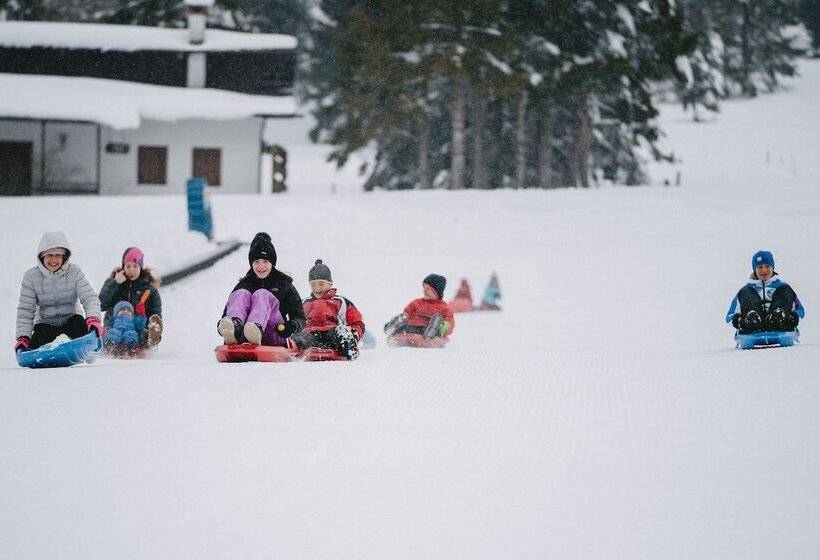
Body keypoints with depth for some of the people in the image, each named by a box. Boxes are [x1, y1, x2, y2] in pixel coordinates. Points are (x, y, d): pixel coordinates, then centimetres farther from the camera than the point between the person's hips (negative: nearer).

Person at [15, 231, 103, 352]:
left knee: (79, 321, -34)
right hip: (45, 324, 1)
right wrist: (23, 338, -23)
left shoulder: (74, 272, -12)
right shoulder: (31, 276, -11)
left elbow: (90, 298, -21)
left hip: (70, 321, -1)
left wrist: (93, 319, -43)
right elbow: (25, 310, -10)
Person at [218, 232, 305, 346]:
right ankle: (235, 326, -57)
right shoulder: (244, 284, 23)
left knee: (262, 294, -24)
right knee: (242, 294, -19)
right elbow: (225, 314, 16)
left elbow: (300, 318, 13)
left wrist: (293, 326, -12)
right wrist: (221, 325, -9)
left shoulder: (283, 285, 19)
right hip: (244, 340, 2)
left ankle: (257, 328, -62)